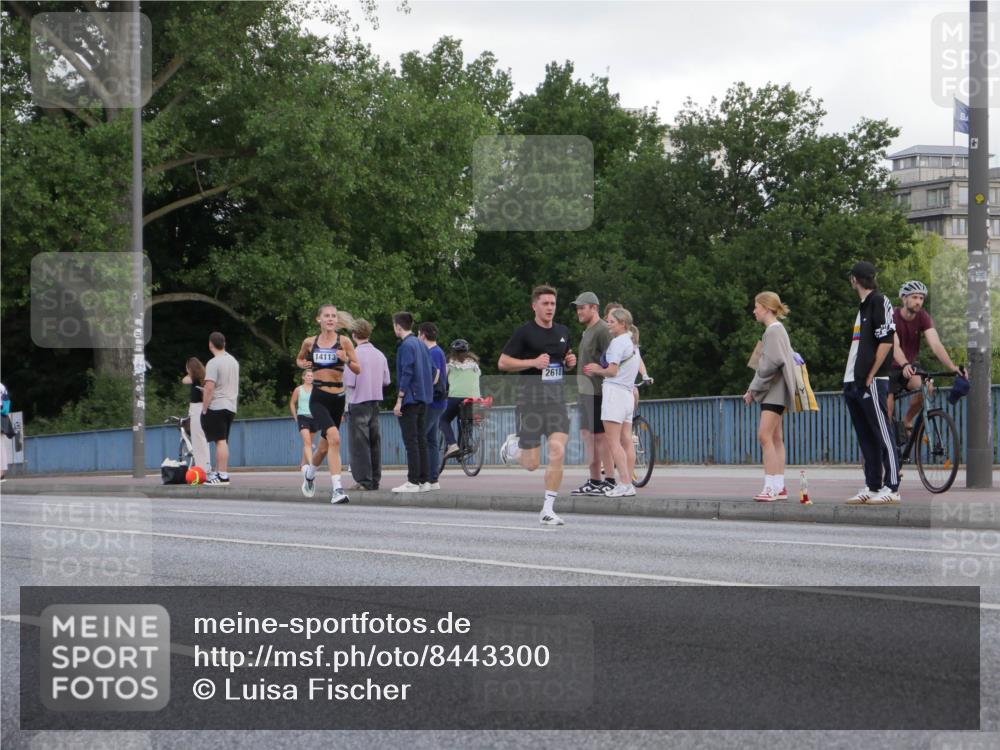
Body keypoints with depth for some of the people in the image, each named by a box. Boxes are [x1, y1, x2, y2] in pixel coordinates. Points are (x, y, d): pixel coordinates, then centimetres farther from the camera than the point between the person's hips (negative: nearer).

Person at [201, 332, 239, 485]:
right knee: (222, 441, 13)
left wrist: (204, 409, -13)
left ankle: (223, 476, -12)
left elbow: (209, 387, -19)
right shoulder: (233, 361, 13)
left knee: (220, 440, -9)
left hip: (216, 407, -8)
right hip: (231, 407, 8)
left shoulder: (213, 363, -13)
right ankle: (218, 472, 17)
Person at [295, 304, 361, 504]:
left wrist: (346, 360, -18)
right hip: (318, 398, -2)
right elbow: (299, 359, 24)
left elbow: (358, 369, 1)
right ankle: (337, 489, -25)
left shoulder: (344, 341, 1)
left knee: (325, 445, 15)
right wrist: (302, 364, 1)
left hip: (338, 398, 2)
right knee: (334, 437, -24)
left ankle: (310, 471, 48)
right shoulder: (310, 342, 4)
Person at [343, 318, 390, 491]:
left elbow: (349, 382, -16)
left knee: (359, 443, -2)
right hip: (376, 401, 6)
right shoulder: (380, 355, 5)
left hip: (359, 402, -6)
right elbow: (386, 381, 9)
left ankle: (364, 481, -5)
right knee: (374, 441, 10)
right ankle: (375, 480, 13)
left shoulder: (355, 355, -14)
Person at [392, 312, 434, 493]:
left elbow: (407, 374, -18)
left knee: (411, 442, -8)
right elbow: (432, 370, 17)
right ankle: (424, 480, 11)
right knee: (421, 440, 10)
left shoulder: (406, 346, -12)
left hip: (410, 400, -9)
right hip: (423, 399, 9)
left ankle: (413, 482, -10)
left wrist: (399, 400, -16)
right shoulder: (421, 345, 14)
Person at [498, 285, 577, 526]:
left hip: (556, 400, 4)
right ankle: (513, 445, 37)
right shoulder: (525, 332, -6)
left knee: (558, 453, -14)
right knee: (532, 464, 0)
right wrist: (533, 362, -18)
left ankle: (548, 510, -6)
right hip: (530, 401, -4)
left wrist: (571, 362, 4)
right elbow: (503, 363, -6)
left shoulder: (563, 332, 12)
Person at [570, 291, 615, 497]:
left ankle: (610, 481, -6)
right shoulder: (587, 331, 19)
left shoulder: (603, 330, -12)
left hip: (597, 392, -10)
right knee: (587, 434, 11)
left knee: (601, 436, -9)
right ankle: (594, 481, 15)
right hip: (584, 391, 10)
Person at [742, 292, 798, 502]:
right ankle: (779, 487, 11)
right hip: (771, 391, 10)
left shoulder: (774, 330, -12)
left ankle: (771, 487, -19)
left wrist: (754, 388, -12)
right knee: (775, 438, 9)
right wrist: (753, 389, 14)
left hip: (774, 390, -10)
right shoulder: (775, 329, 18)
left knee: (765, 435, -16)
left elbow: (772, 363, -20)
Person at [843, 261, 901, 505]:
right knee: (866, 438, 10)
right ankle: (872, 486, 14)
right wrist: (851, 379, 17)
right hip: (853, 382, 9)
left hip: (871, 382, -9)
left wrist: (870, 376, -16)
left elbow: (886, 341, -15)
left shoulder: (879, 302, -7)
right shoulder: (863, 306, 20)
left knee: (882, 435, -8)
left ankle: (892, 488, -9)